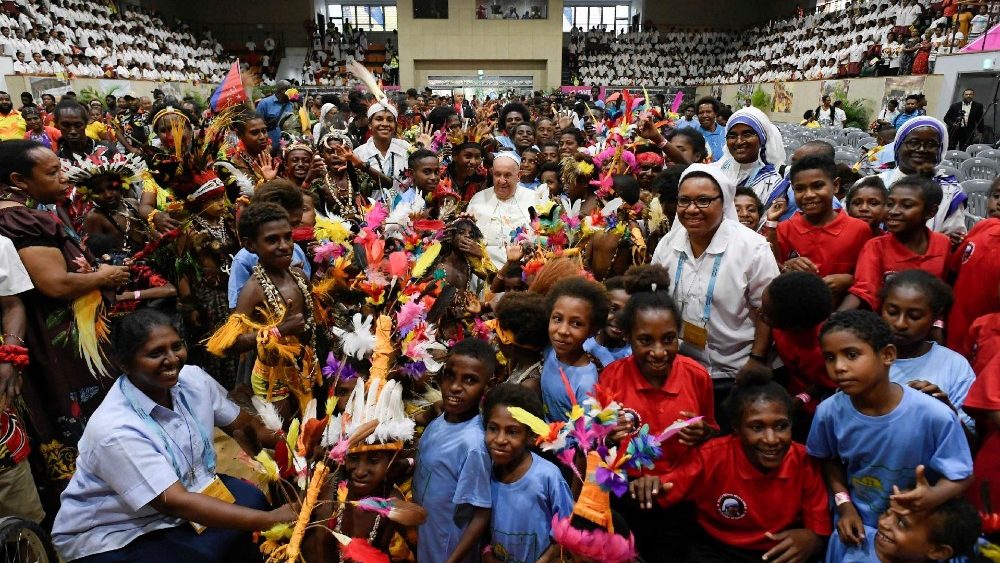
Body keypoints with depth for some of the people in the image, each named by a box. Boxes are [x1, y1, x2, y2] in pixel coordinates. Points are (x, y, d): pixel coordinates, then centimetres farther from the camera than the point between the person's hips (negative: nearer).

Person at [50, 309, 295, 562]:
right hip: (113, 537, -6)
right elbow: (174, 502, -34)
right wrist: (270, 519, -38)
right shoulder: (114, 429, -30)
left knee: (257, 500, -16)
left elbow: (243, 423, 3)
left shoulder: (193, 379, -10)